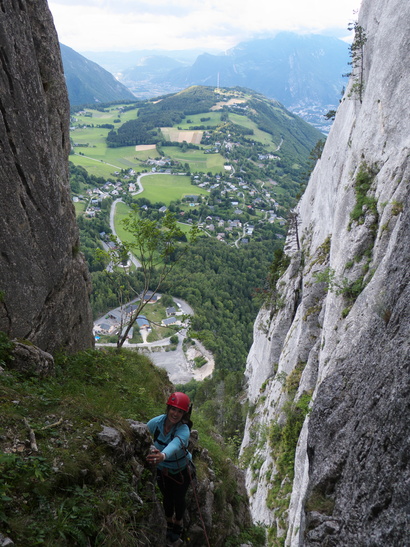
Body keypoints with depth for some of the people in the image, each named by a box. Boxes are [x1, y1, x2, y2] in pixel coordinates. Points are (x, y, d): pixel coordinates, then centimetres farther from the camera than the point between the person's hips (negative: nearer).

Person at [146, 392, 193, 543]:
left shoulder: (183, 430, -36)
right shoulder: (155, 423, -26)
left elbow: (175, 444, -58)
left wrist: (163, 455, -77)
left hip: (181, 471, -2)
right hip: (162, 469, 2)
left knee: (179, 499, 16)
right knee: (167, 497, 21)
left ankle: (178, 524, 48)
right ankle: (169, 523, 52)